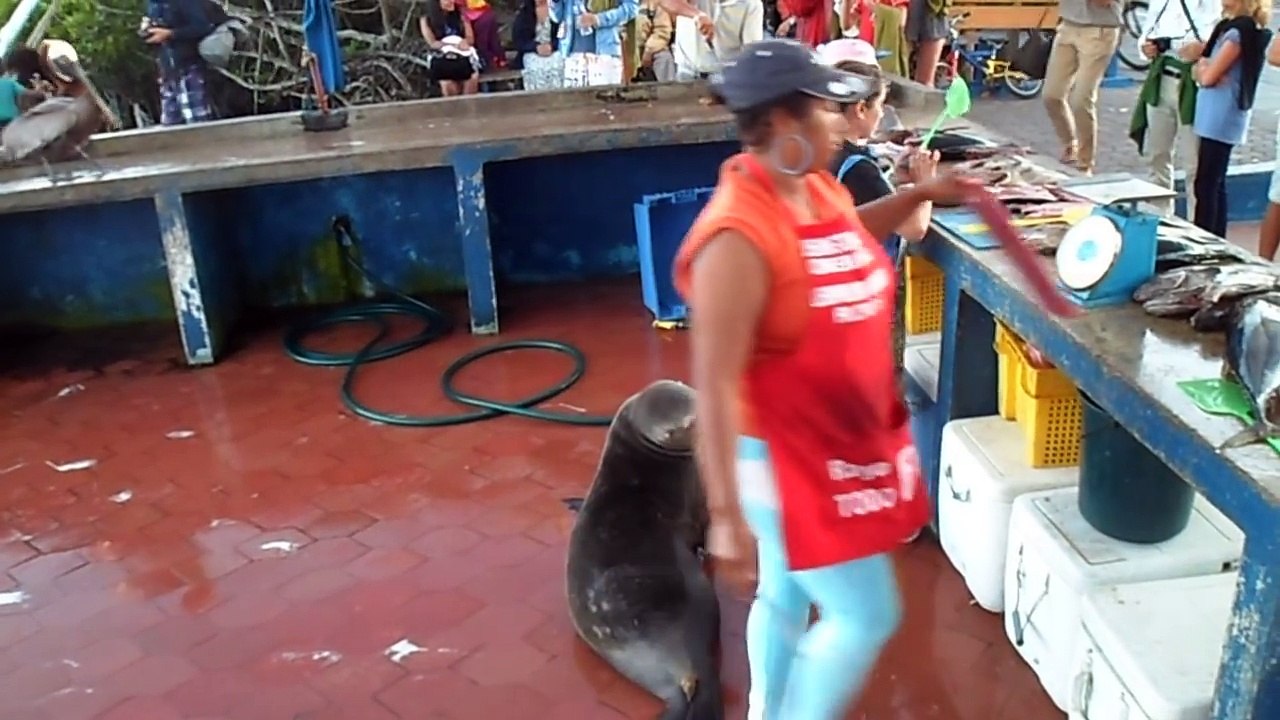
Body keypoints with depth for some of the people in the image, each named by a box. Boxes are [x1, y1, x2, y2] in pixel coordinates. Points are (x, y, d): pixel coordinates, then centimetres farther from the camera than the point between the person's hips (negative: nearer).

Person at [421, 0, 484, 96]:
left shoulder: (461, 15, 12)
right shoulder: (426, 20, 5)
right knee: (447, 83, -30)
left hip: (462, 55, 2)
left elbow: (471, 38, 6)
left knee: (473, 77, -28)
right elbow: (433, 43, -4)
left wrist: (465, 41, -19)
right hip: (440, 57, -2)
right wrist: (455, 45, -15)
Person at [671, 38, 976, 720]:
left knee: (789, 595, 24)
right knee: (865, 616, 3)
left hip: (838, 440, 9)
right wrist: (726, 517, -29)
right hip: (783, 457, -9)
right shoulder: (739, 237, -29)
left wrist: (921, 195, 14)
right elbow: (714, 386, -29)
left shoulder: (817, 189, -1)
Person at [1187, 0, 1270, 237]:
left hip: (1221, 117, -9)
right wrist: (1201, 66, -7)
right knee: (1215, 184, 13)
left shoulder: (1240, 30, -13)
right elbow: (1199, 71, 15)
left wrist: (1203, 68, 5)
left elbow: (1208, 77, -15)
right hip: (1216, 116, 9)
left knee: (1206, 184, -8)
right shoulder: (1228, 26, 14)